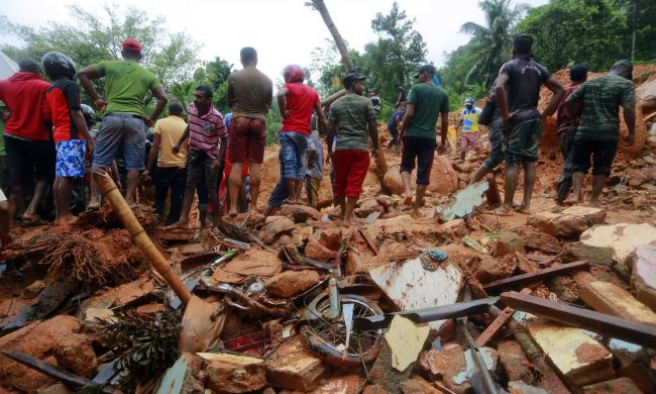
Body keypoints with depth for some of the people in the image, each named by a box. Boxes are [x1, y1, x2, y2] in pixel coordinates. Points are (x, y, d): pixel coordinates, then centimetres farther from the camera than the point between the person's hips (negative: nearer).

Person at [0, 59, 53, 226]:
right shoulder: (44, 87, -9)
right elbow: (48, 115, -15)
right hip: (38, 137, -4)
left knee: (16, 178, 8)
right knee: (44, 175, 8)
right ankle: (30, 212, -8)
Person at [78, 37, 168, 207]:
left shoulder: (110, 65, 13)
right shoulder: (147, 74, 14)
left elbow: (82, 74, 8)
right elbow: (163, 98, 6)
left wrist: (96, 98, 12)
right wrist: (152, 119, 13)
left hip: (112, 117, 0)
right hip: (135, 120, 0)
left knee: (100, 160, 6)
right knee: (134, 164, 4)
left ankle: (95, 198, 0)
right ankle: (129, 201, 3)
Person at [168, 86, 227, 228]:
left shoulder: (217, 117, -23)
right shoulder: (191, 109, -6)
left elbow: (224, 139, -15)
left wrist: (219, 159, -23)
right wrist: (179, 143, 14)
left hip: (210, 156, -5)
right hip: (194, 154, 5)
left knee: (211, 189, 0)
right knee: (190, 186, 6)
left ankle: (217, 221, 12)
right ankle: (183, 219, 11)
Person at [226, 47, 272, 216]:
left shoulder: (233, 77, 0)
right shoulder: (266, 80, 4)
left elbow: (229, 101, 11)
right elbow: (268, 105, 11)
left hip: (239, 120, -1)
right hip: (259, 122, 1)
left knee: (237, 164, 0)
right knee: (255, 165, 2)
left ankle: (233, 206, -3)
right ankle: (253, 205, 4)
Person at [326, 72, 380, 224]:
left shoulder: (335, 104, 7)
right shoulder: (366, 102, 0)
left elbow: (330, 129, 4)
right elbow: (372, 127, -2)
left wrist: (329, 149, 13)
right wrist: (376, 147, 8)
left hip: (341, 148, 3)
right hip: (361, 148, -2)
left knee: (340, 182, 17)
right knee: (355, 184, 0)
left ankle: (343, 212, 30)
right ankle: (347, 218, -2)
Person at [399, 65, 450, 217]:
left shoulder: (417, 89, -2)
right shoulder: (443, 94, 9)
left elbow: (409, 114, -10)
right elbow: (445, 121, 9)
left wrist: (402, 132, 1)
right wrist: (443, 142, 16)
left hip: (413, 135, -2)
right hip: (430, 138, 2)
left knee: (406, 165, 16)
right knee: (424, 173, 5)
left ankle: (408, 191, -10)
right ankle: (417, 208, 8)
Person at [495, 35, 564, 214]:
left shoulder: (510, 66, -3)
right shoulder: (540, 68, 13)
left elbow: (499, 87, -23)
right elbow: (560, 90, 12)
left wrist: (505, 114, -17)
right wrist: (547, 112, 11)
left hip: (517, 118, -5)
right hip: (534, 118, 5)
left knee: (513, 162, -5)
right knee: (530, 162, 7)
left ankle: (507, 205, -3)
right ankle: (526, 204, 9)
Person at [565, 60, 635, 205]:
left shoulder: (589, 83, 15)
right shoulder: (625, 84, 2)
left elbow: (569, 101, 13)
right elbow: (629, 109, -10)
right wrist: (631, 132, -3)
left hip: (584, 131, 3)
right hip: (608, 133, -3)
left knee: (579, 164, 9)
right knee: (602, 168, 6)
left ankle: (577, 194, -5)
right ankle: (593, 200, 7)